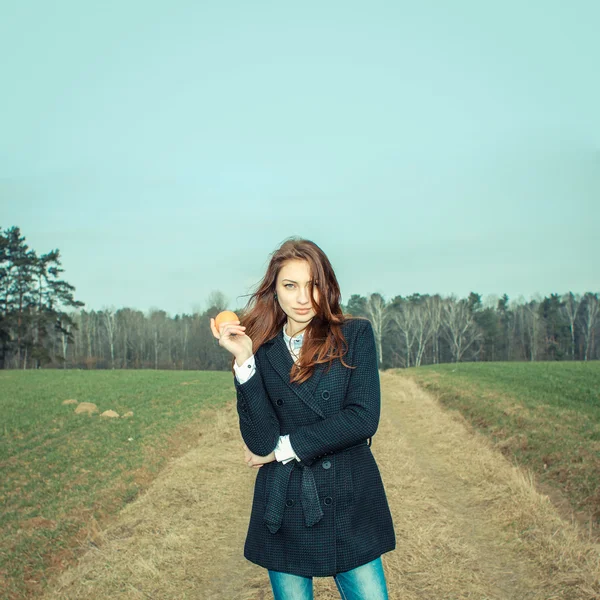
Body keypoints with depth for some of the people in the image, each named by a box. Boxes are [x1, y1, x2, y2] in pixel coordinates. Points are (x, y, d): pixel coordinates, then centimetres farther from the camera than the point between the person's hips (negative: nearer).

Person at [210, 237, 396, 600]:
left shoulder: (355, 335, 0)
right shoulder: (262, 351, 2)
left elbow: (363, 418, -12)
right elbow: (260, 442, -10)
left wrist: (283, 448, -8)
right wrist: (244, 360, -17)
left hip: (351, 505, -1)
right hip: (285, 513, 1)